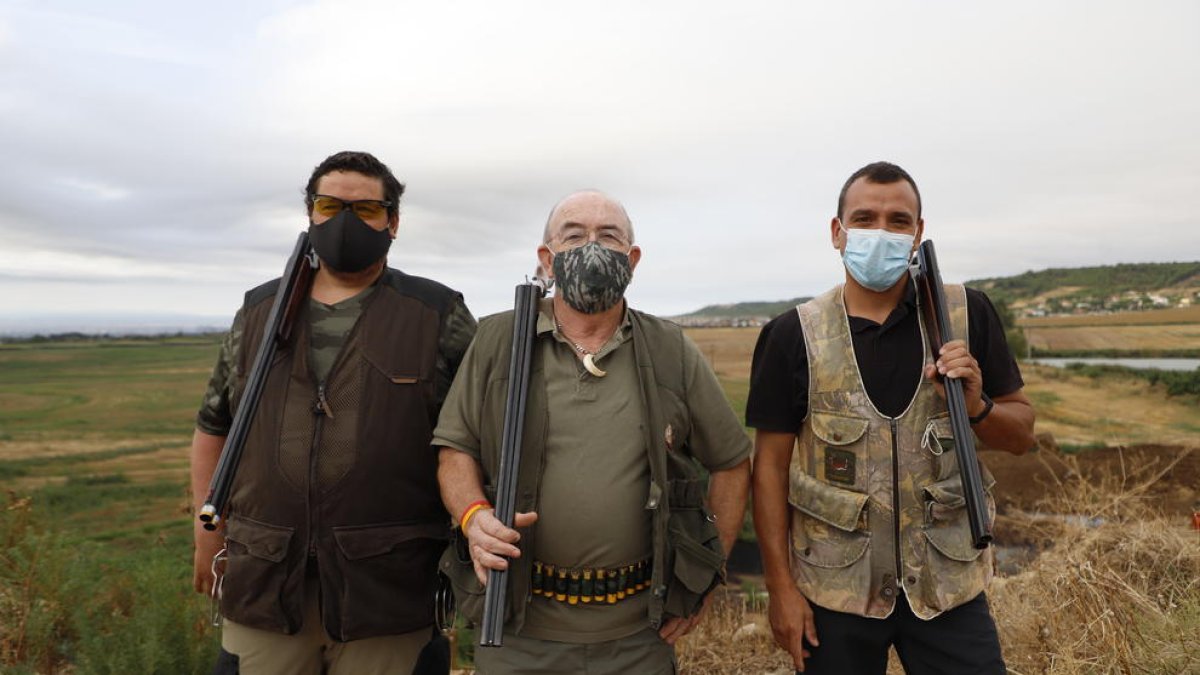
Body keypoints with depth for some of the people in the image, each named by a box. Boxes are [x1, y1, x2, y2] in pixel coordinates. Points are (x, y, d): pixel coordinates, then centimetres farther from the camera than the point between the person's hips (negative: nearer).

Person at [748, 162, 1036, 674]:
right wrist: (781, 586, -6)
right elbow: (771, 466, -5)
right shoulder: (793, 336, -7)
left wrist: (977, 406, -16)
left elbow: (1021, 434, 5)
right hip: (834, 588, -1)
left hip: (948, 583, 1)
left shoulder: (968, 315, -3)